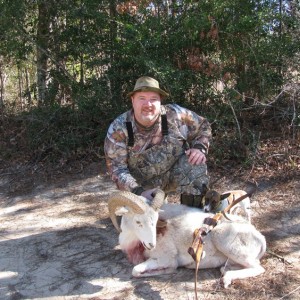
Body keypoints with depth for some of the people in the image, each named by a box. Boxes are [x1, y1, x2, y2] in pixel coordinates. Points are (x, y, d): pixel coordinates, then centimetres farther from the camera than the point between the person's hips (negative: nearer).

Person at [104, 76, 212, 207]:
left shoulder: (175, 114, -17)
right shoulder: (118, 128, -20)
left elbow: (203, 126, 0)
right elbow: (117, 168, -19)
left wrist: (200, 148, -19)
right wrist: (138, 192, -32)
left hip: (176, 173, 1)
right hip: (144, 185, 0)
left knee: (196, 163, -26)